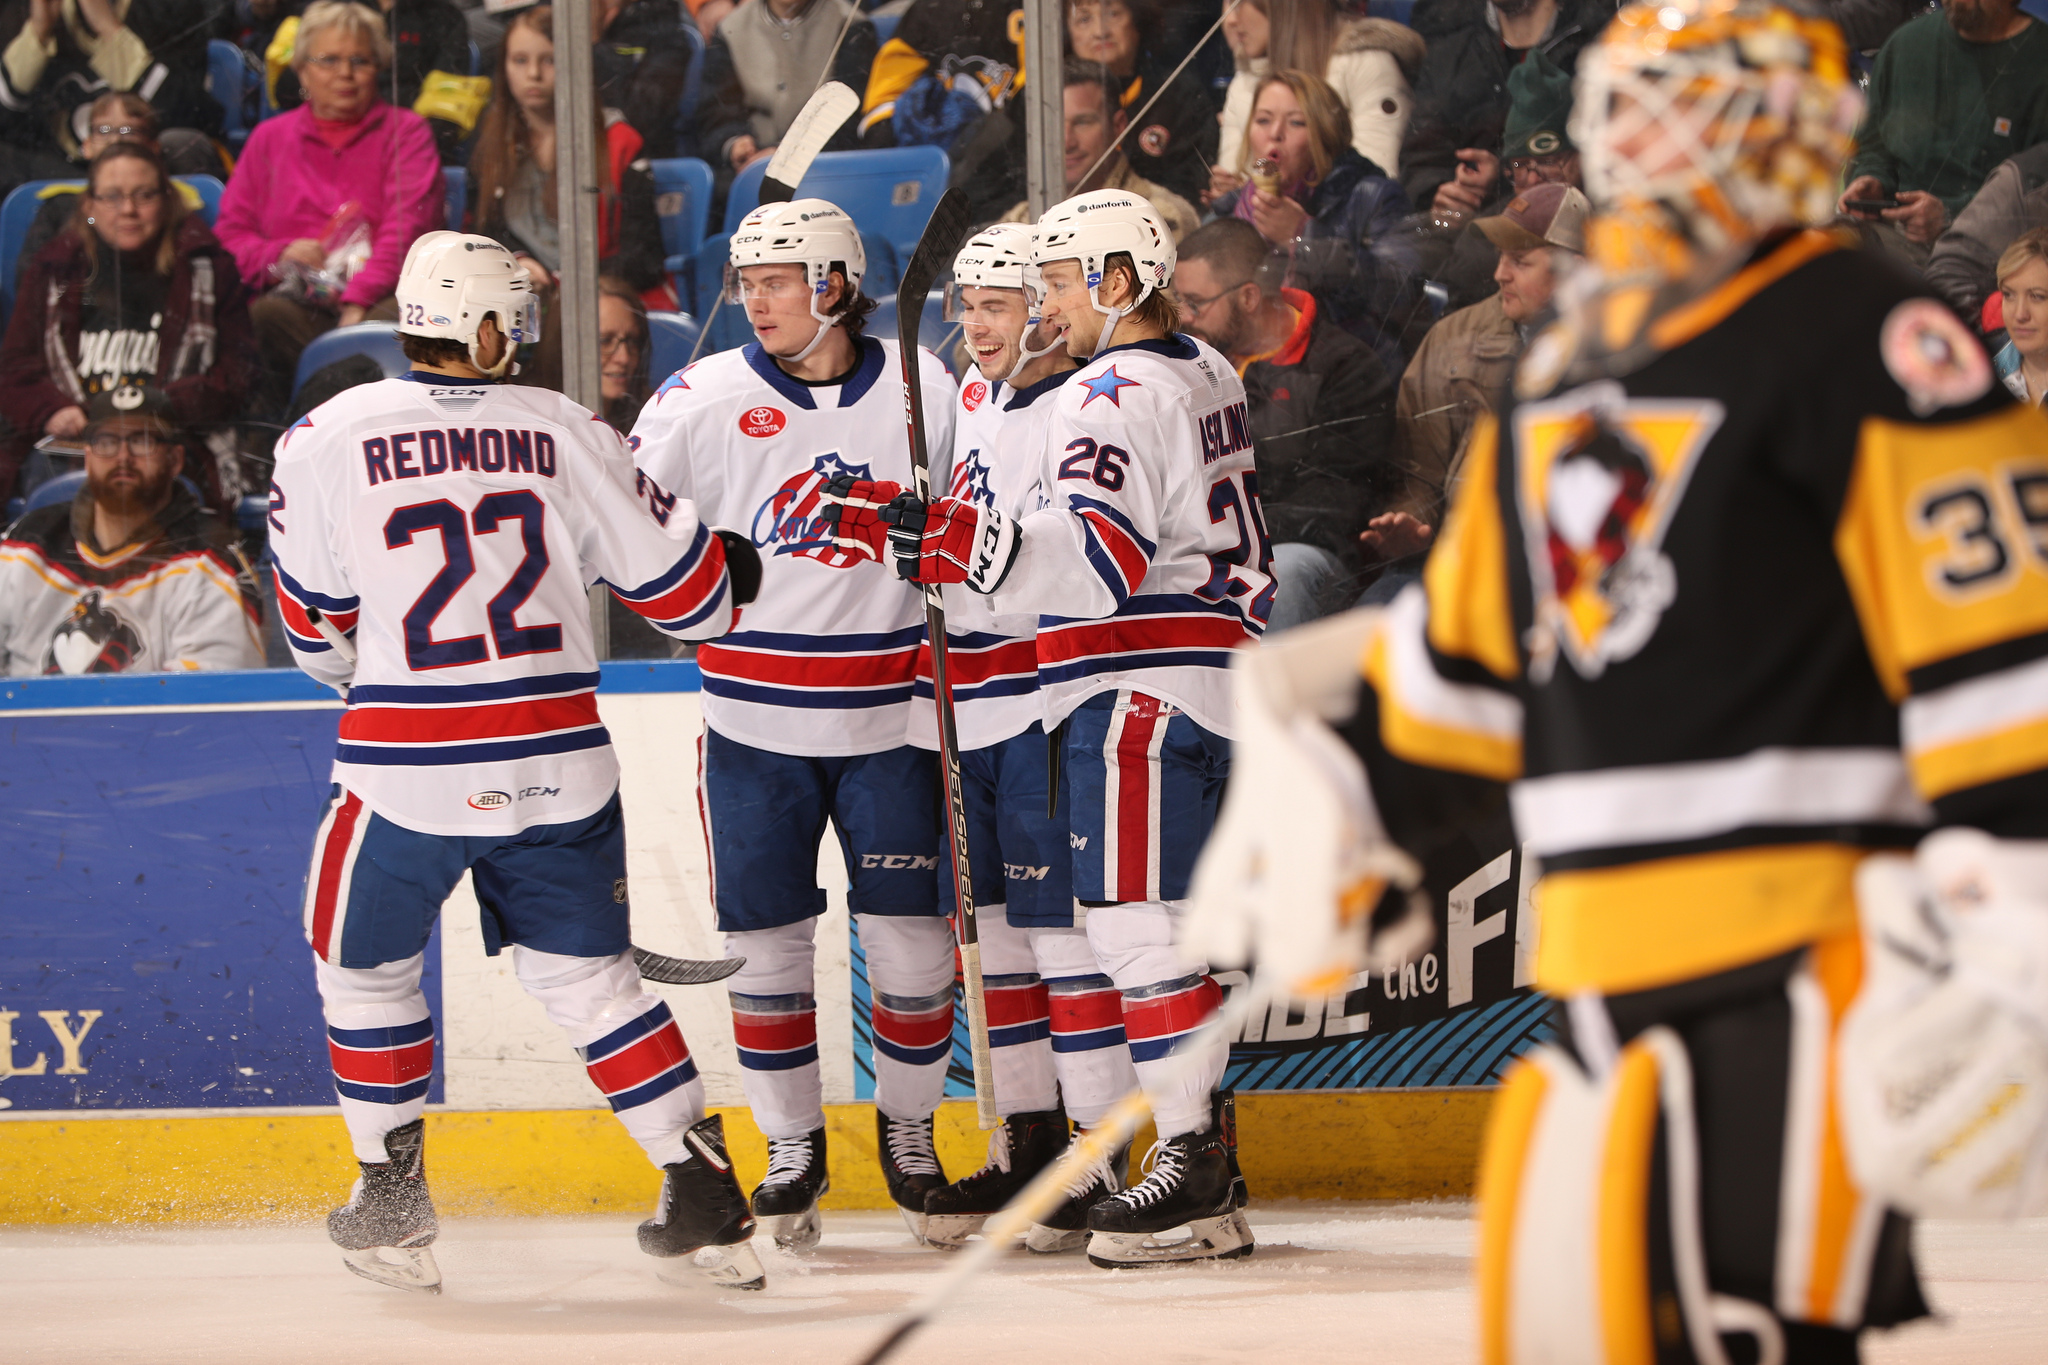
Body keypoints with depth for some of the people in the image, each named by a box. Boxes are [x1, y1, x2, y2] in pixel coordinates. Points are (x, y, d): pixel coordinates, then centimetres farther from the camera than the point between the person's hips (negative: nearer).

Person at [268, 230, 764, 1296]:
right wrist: (732, 573, 31)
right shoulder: (563, 433, 1)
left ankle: (393, 1207, 21)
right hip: (557, 762, 2)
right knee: (587, 972, 14)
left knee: (365, 965, 19)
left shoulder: (325, 440, -3)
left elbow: (315, 627, 7)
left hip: (407, 768, -2)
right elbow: (681, 584, 7)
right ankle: (705, 1196, 7)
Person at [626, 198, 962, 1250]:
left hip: (888, 718, 0)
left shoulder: (920, 392, -2)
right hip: (756, 719, 0)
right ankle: (791, 1146, 17)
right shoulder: (708, 397, -4)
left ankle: (907, 1125, 23)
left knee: (909, 939, 1)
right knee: (766, 941, 2)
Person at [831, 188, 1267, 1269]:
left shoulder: (1115, 397, -15)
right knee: (1156, 922, 13)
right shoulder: (1202, 376, 17)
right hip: (1198, 687, 11)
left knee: (1137, 922, -11)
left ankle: (1196, 1171, -13)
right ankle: (1201, 1150, 15)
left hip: (1141, 694, -11)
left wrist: (956, 543, -32)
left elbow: (1104, 559, -28)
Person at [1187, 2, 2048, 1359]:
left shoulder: (1853, 335, -7)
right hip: (1599, 963, 8)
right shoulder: (1568, 368, 20)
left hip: (1798, 951, -8)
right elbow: (1467, 644, 30)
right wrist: (1341, 811, 29)